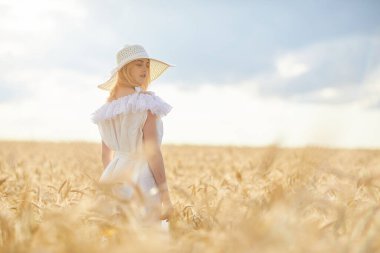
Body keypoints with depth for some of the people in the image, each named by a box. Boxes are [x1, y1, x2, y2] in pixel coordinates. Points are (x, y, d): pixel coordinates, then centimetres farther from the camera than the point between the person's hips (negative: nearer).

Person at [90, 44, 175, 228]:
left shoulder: (109, 107, 11)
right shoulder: (146, 102, -12)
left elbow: (106, 154, 15)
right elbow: (152, 151, -17)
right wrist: (166, 195, -13)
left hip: (117, 174, 8)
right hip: (143, 178, -8)